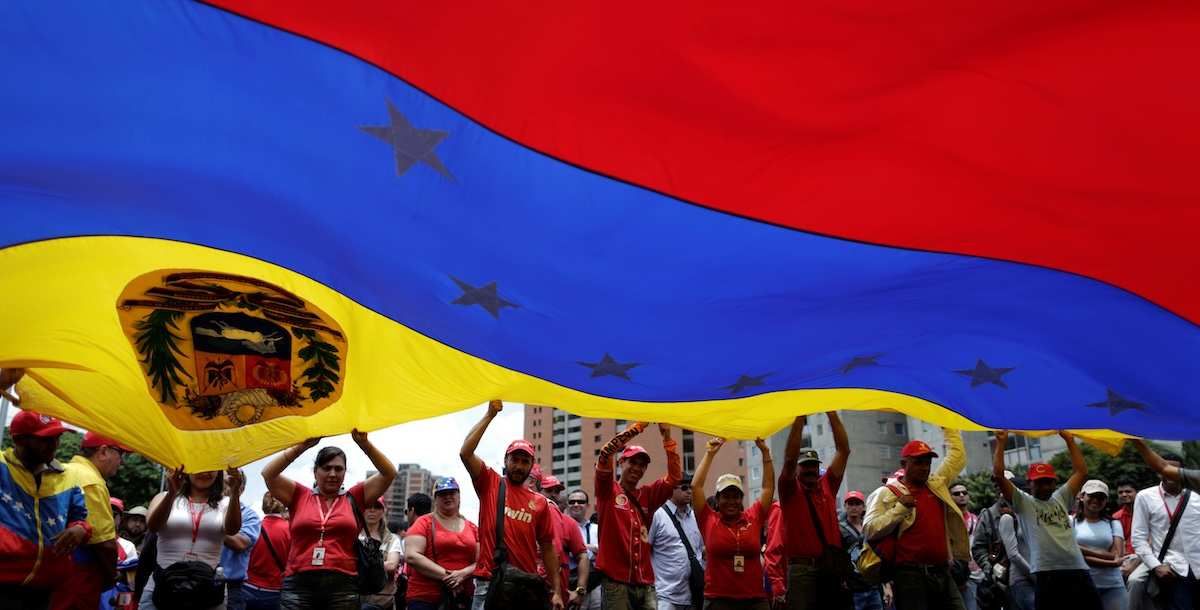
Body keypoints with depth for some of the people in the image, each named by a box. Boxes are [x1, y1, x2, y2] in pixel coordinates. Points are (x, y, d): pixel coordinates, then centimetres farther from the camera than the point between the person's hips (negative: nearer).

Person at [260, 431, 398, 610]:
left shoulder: (353, 498, 10)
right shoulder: (299, 496, 11)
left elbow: (389, 473, 3)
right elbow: (268, 473, 0)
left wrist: (364, 443, -6)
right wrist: (302, 446, -6)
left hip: (343, 587, 0)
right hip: (299, 585, 0)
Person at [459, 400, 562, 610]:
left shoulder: (540, 502, 8)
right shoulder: (490, 484, 4)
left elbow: (547, 548, 10)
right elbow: (465, 452, -10)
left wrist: (556, 591, 6)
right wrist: (489, 415, -9)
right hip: (490, 583, -3)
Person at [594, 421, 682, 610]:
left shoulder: (647, 495, 14)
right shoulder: (608, 491, 4)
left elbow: (675, 476, 6)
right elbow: (605, 454, -11)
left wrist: (666, 436, -1)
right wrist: (637, 427, -15)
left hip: (645, 584, 4)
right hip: (616, 582, -4)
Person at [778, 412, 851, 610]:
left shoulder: (827, 486, 13)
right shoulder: (790, 490, 4)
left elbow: (843, 450, 9)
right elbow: (790, 458, -11)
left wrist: (832, 413, 3)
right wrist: (799, 418, -13)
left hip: (832, 567, 4)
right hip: (802, 569, -4)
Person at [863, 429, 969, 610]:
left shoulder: (937, 485, 16)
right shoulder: (886, 493, -2)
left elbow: (958, 455, 26)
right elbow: (869, 530, -11)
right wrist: (900, 508, -15)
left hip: (943, 573, 6)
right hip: (910, 575, -6)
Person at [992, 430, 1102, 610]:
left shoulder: (1060, 498, 21)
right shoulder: (1023, 502, 7)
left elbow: (1082, 472, 20)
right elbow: (998, 474, -3)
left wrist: (1070, 440, 18)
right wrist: (1001, 443, 1)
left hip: (1077, 571, 5)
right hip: (1046, 574, -5)